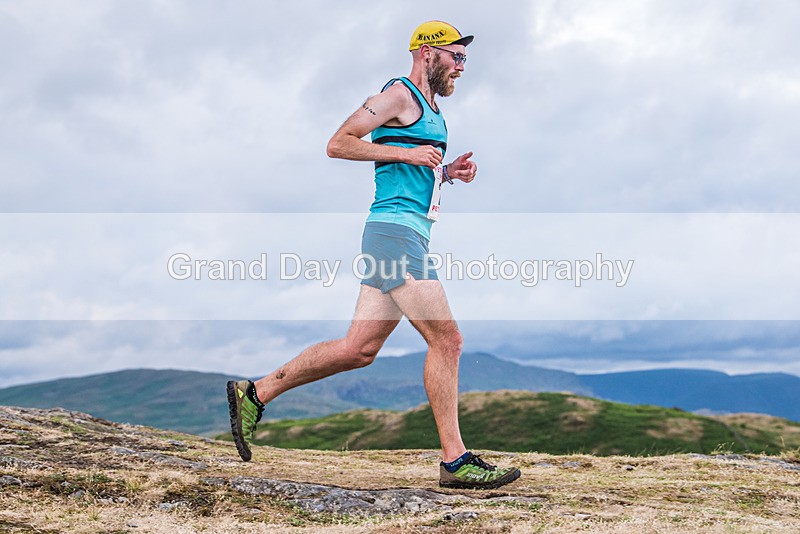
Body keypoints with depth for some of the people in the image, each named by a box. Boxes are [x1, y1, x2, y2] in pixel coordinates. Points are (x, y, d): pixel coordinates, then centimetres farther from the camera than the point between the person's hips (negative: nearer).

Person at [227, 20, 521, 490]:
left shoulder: (431, 110, 25)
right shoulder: (401, 94, -3)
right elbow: (339, 143, -9)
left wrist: (450, 172, 15)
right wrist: (407, 153, -14)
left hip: (410, 238, 10)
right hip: (395, 231, -10)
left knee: (359, 349, 7)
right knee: (446, 340, -10)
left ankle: (255, 394, 16)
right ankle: (456, 461, -4)